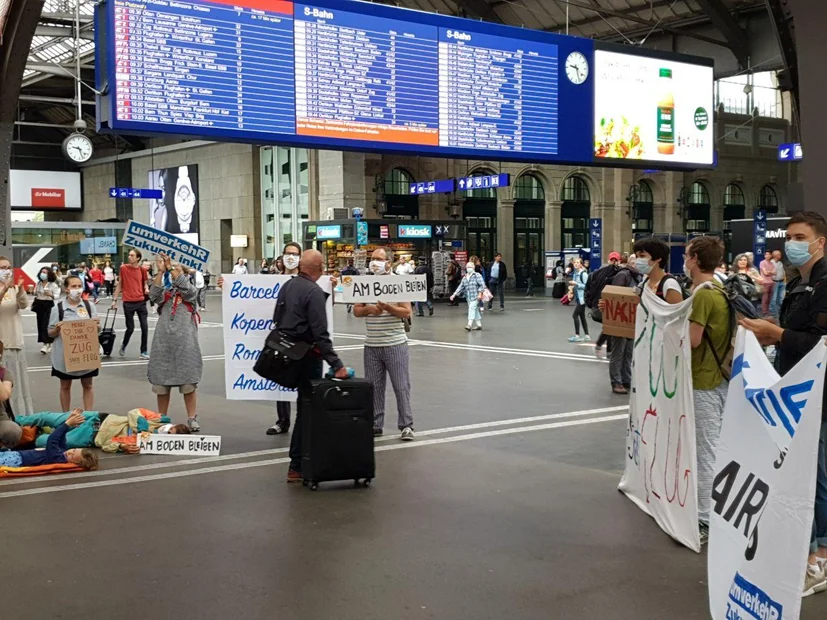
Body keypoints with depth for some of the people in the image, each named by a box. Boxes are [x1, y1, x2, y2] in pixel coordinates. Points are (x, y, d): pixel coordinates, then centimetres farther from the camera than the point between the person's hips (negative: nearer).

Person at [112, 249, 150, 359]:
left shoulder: (142, 269, 2)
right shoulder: (123, 268, 0)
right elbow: (119, 284, 7)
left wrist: (147, 289, -11)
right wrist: (115, 299, 6)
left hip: (141, 302, 2)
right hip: (128, 303, -1)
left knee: (144, 327, -1)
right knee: (130, 328, 2)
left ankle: (144, 352, 9)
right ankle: (123, 345, 30)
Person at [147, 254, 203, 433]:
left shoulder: (191, 292, 6)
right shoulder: (165, 293, 12)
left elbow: (184, 286, -15)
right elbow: (153, 295, -8)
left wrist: (170, 267, -20)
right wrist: (160, 271, -17)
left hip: (184, 342, -3)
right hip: (163, 341, 3)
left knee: (188, 381, -1)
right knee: (161, 381, 6)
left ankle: (192, 418, 6)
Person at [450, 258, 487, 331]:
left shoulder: (477, 275, -4)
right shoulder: (465, 278, 14)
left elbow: (482, 284, -11)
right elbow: (460, 287, 13)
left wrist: (480, 293, -21)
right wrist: (454, 295, 5)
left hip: (475, 297, -6)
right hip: (468, 297, 6)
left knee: (472, 309, -16)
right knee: (475, 310, 11)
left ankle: (470, 325, -23)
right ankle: (479, 324, 19)